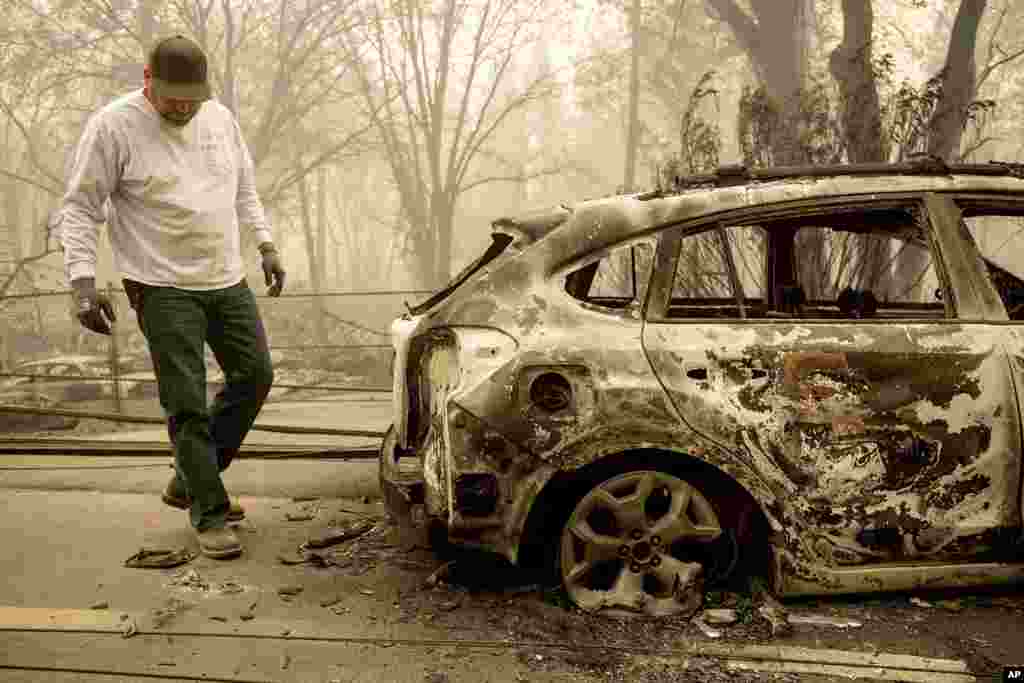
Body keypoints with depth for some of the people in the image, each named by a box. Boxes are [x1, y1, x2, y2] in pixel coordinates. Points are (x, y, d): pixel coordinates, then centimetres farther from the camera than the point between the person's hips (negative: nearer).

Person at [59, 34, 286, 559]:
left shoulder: (220, 118, 7)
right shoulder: (113, 126, -9)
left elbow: (245, 190, 20)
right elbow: (80, 209, -8)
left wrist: (265, 245, 13)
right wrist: (83, 282, -18)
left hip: (228, 281, 6)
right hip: (165, 288, -6)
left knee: (254, 376, 9)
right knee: (187, 405, -5)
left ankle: (189, 482, 23)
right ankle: (209, 515, 8)